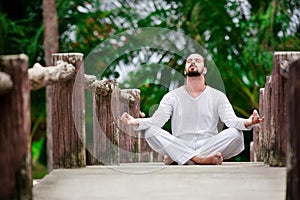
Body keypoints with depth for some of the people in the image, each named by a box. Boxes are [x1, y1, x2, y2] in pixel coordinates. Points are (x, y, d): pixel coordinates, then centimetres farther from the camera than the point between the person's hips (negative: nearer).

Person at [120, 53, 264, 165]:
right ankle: (199, 159, -35)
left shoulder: (218, 97, 10)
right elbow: (157, 120, -3)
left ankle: (177, 157, -26)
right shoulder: (172, 97, 11)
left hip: (208, 145, 0)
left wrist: (247, 122, -31)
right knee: (151, 131, -25)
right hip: (179, 146, 0)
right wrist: (135, 122, -25)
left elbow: (231, 120, -6)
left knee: (235, 134, -28)